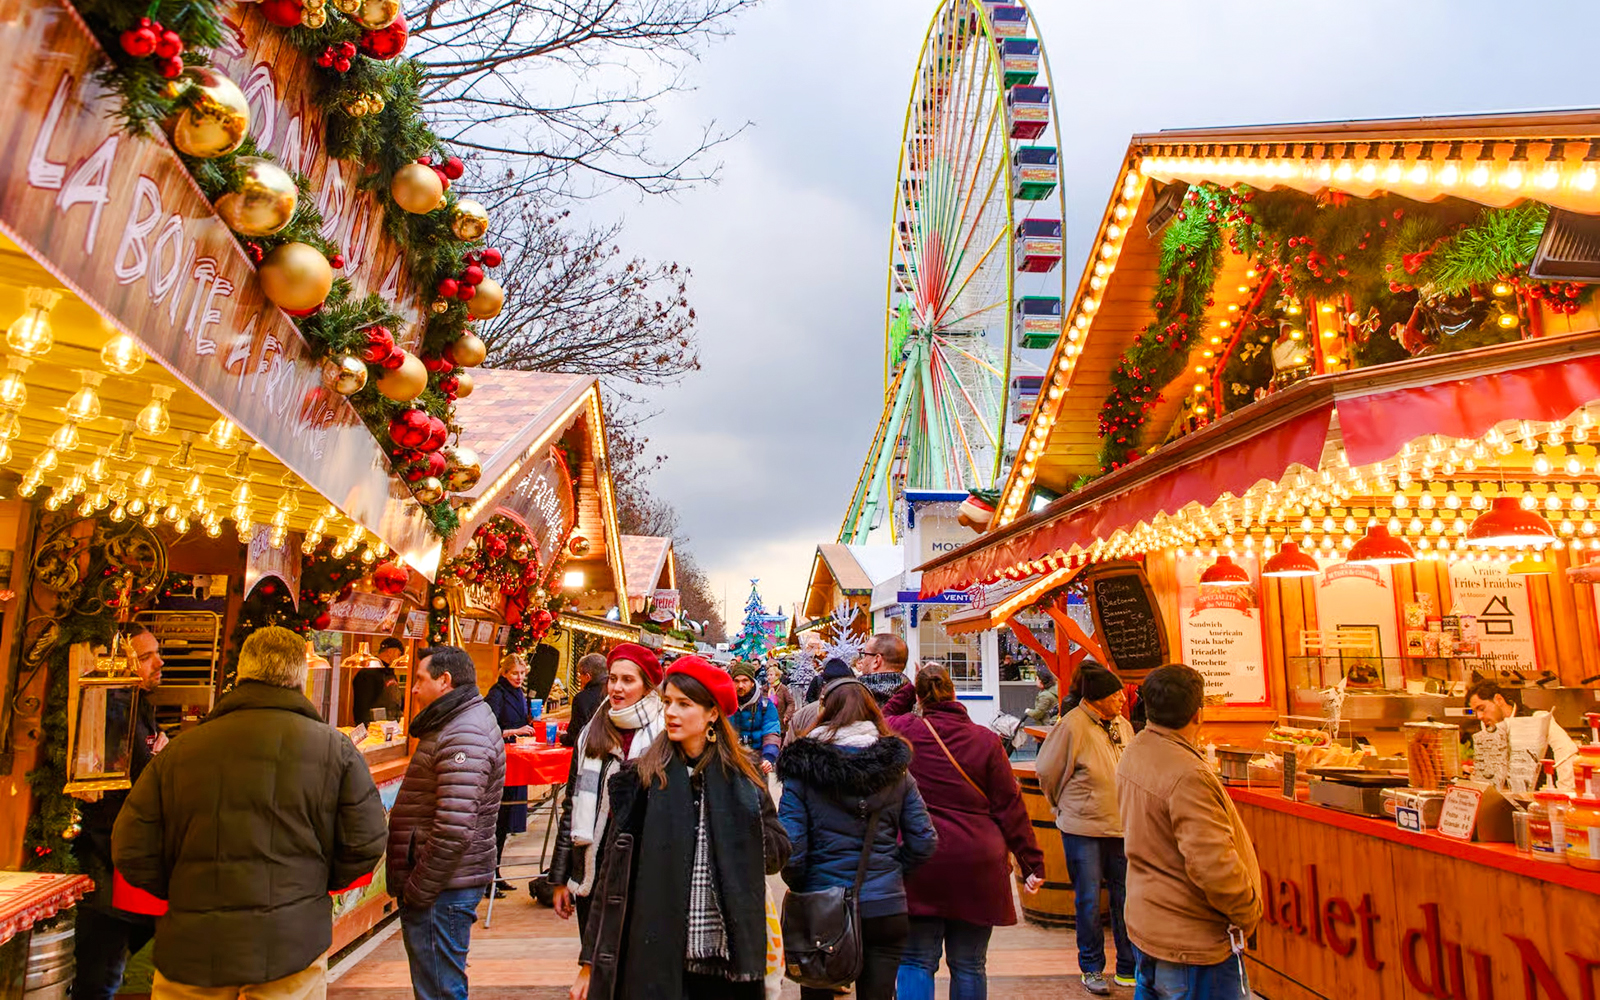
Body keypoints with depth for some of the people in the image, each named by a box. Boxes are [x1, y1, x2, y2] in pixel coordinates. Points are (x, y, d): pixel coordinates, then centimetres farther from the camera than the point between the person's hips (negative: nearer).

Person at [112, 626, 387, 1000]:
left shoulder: (179, 749, -1)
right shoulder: (336, 749, -5)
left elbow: (131, 850, 1)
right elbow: (365, 846, -5)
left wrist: (184, 898, 15)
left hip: (190, 953, 2)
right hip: (290, 949, -1)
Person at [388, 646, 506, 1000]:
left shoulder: (464, 736, -20)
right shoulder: (457, 724, 14)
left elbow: (454, 829, -27)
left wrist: (418, 890, -17)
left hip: (442, 890, -10)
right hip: (449, 883, 10)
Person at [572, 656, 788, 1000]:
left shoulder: (743, 775, 1)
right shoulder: (640, 777, -2)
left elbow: (778, 850, 6)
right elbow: (613, 875, -1)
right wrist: (591, 962, -1)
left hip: (727, 959, 1)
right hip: (653, 957, -1)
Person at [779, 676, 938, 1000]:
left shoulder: (804, 768, -11)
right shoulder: (896, 768, -2)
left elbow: (790, 847, -15)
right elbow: (924, 842, -2)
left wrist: (799, 885, 3)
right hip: (886, 908, 2)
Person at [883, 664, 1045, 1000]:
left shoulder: (905, 730, -3)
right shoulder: (987, 740, -1)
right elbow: (1010, 806, 1)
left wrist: (909, 691, 20)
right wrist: (1032, 863, 6)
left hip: (919, 864, -1)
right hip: (976, 869, 1)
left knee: (915, 962, 7)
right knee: (969, 966, 12)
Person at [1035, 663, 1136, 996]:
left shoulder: (1123, 725, 3)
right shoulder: (1072, 725, -16)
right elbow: (1047, 772, -6)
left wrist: (1131, 812, 16)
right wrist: (1064, 807, 7)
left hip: (1121, 825, 5)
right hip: (1083, 829, -5)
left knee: (1127, 897, 10)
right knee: (1088, 900, 6)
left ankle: (1128, 969, 25)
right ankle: (1092, 969, 23)